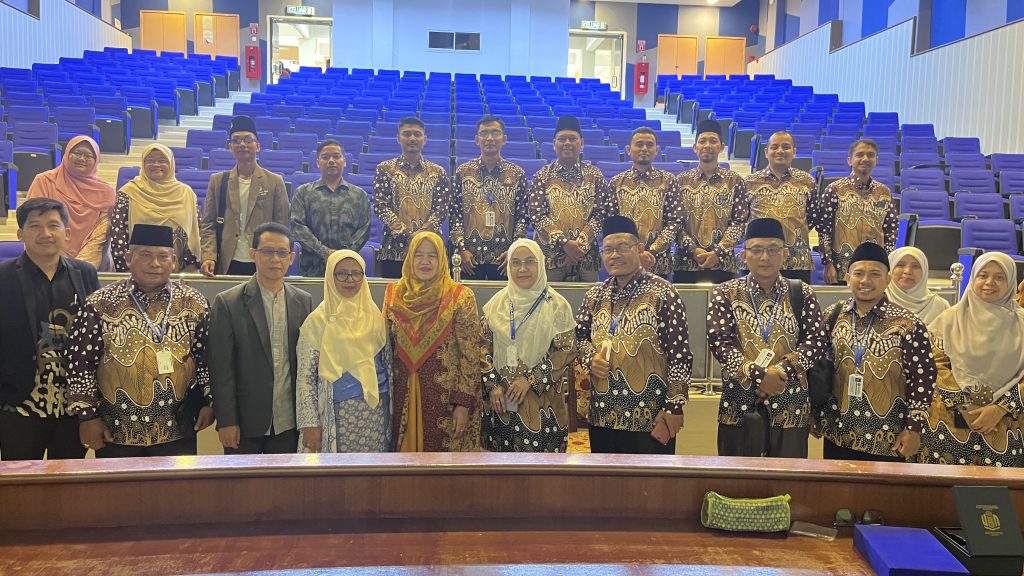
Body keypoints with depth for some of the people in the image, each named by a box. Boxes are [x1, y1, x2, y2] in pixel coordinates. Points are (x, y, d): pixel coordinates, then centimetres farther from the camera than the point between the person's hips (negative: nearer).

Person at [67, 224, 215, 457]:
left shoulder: (194, 303, 1)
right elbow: (80, 361, -2)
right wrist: (87, 414, -4)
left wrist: (209, 401, 3)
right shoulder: (101, 304, -3)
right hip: (115, 430, -1)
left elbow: (206, 356, 6)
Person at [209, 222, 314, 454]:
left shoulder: (304, 302, 5)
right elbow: (221, 368, -7)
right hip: (245, 421, -2)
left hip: (289, 423, 3)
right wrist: (226, 421, -9)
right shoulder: (227, 303, -6)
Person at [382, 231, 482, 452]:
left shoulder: (461, 297, -6)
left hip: (446, 397, -3)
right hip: (404, 395, 3)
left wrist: (464, 403, -11)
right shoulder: (394, 294, 4)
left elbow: (470, 355, -8)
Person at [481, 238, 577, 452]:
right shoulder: (497, 303, 6)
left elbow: (566, 350, -7)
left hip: (542, 402, -3)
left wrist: (530, 380, -13)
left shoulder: (556, 304, -4)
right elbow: (485, 347, 7)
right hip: (500, 399, 3)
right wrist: (492, 385, -4)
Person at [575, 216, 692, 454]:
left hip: (650, 418, -5)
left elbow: (679, 353, -10)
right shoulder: (594, 296, 8)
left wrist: (674, 407, -13)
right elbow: (578, 336, 18)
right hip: (602, 416, 5)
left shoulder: (662, 293, -8)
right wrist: (590, 358, -4)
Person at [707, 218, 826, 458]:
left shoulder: (802, 294, 6)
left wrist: (781, 371, -16)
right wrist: (758, 375, -17)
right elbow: (718, 341, -8)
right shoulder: (725, 293, 2)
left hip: (790, 403, 1)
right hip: (739, 402, -1)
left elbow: (815, 340, -2)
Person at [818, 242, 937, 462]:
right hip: (837, 433, 3)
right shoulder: (832, 316, 2)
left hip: (887, 438, -3)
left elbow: (922, 378, -7)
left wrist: (914, 427, -9)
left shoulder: (907, 324, -8)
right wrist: (816, 415, 10)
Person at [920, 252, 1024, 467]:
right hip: (951, 423, 0)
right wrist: (963, 407, -7)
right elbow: (937, 366, 1)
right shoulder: (950, 319, 5)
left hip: (1004, 428, 0)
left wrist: (999, 409, -9)